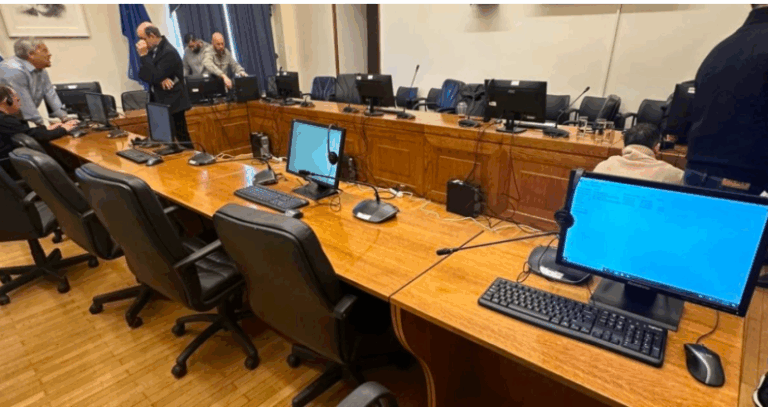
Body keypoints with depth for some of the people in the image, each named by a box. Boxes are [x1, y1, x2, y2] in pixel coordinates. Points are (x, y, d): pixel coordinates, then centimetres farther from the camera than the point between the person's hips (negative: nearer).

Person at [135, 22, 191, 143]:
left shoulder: (169, 52, -18)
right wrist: (160, 79, -16)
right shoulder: (152, 49, 8)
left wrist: (144, 55, -18)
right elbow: (142, 73, 3)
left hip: (172, 103, -8)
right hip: (159, 101, 8)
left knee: (181, 138, -3)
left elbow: (155, 77, -22)